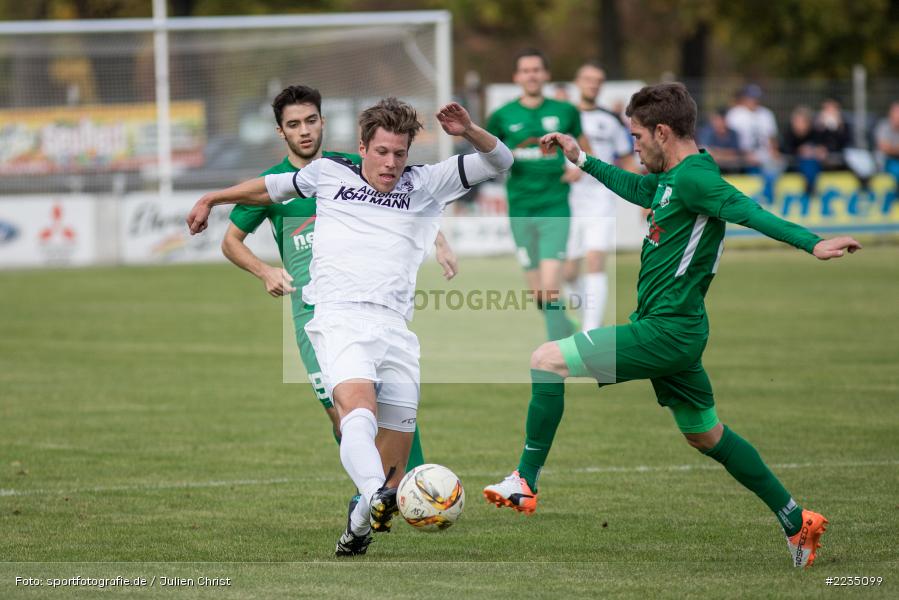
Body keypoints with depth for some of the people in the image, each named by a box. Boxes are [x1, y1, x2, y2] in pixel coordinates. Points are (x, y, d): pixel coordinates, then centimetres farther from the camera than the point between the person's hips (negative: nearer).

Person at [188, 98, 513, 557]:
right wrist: (211, 199, 45)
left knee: (393, 472, -4)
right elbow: (272, 188, 37)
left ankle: (357, 529, 19)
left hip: (395, 328, 3)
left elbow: (499, 162, 16)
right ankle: (377, 498, -56)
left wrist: (468, 132, -4)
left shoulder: (425, 185, 19)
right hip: (340, 317, -3)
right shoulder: (328, 174, 19)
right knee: (359, 408, -33)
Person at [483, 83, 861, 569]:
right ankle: (797, 523, 24)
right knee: (705, 435, 20)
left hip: (664, 332, -11)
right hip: (675, 330, 11)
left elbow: (748, 212, -30)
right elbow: (636, 188, 35)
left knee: (547, 360, -10)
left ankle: (524, 483, -7)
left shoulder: (693, 178, -17)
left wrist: (811, 243, -43)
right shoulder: (675, 178, 13)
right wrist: (582, 159, 38)